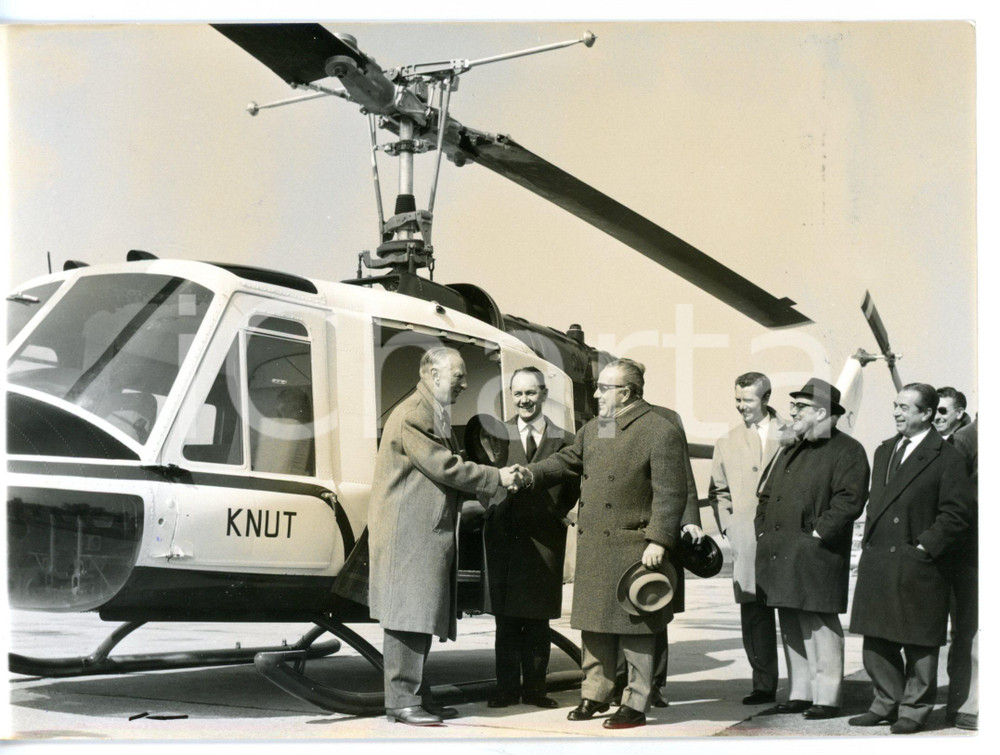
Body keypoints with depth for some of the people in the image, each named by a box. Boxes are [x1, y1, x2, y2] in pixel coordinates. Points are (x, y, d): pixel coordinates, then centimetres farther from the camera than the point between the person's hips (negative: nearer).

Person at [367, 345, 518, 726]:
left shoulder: (435, 416, 21)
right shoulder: (412, 416, -14)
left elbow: (449, 467, 19)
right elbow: (444, 467, -18)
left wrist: (488, 489, 5)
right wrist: (495, 479, -10)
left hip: (428, 533, 11)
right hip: (408, 534, -10)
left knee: (423, 618, 12)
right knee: (408, 617, -8)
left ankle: (417, 695, 17)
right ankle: (401, 701, -3)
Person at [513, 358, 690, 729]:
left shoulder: (661, 432, -10)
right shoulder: (592, 429, 14)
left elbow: (671, 493, -13)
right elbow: (567, 461, 24)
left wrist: (658, 541, -18)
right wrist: (531, 473, 8)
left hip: (633, 547, -7)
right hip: (593, 546, 7)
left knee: (634, 625, 1)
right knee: (594, 623, 14)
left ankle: (635, 705, 10)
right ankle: (595, 694, 26)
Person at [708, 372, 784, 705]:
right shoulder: (728, 443, 14)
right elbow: (718, 491, 20)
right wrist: (729, 525, 8)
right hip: (747, 540, 2)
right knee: (754, 612, 1)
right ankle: (764, 685, 8)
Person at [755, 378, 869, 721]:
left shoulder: (847, 451, -5)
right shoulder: (791, 449, 21)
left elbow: (849, 501, -14)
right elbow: (767, 495, 26)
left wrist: (817, 535, -17)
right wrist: (763, 531, 13)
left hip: (817, 557, -8)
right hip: (782, 556, 8)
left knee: (819, 626, -8)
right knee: (791, 628, 11)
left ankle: (827, 698, -2)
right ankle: (799, 693, 19)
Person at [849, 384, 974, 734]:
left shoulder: (946, 458, -7)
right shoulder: (884, 452, 16)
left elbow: (957, 514, -11)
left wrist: (926, 547, -15)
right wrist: (869, 543, 12)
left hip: (917, 567, -7)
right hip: (877, 563, 7)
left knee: (919, 643, 3)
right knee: (876, 640, 12)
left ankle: (914, 709, 15)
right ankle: (887, 703, 25)